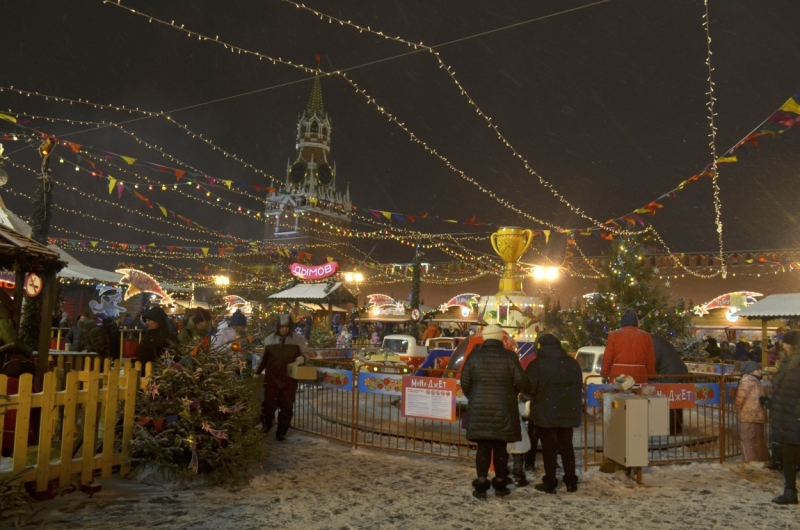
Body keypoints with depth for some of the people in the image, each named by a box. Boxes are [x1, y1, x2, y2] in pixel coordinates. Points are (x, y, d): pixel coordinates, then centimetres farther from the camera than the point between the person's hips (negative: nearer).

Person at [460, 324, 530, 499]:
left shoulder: (474, 356, 0)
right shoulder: (509, 356, -5)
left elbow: (465, 383, 2)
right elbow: (522, 383, -6)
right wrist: (512, 391, 16)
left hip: (479, 409, 1)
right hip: (503, 409, -1)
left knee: (483, 447, 6)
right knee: (500, 447, 10)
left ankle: (481, 485, 4)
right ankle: (500, 484, 19)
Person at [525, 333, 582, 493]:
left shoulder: (537, 364, -12)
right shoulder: (572, 363, 6)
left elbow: (529, 388, -12)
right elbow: (579, 387, 14)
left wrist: (535, 402, 8)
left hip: (546, 413, -5)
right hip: (568, 412, 5)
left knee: (549, 448, 3)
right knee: (567, 446, 14)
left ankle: (550, 483, 6)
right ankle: (571, 482, 18)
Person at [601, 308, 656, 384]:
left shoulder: (614, 335, 1)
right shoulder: (646, 336, 5)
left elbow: (607, 359, 0)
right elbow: (651, 361, 7)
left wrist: (605, 375, 9)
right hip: (639, 378, 1)